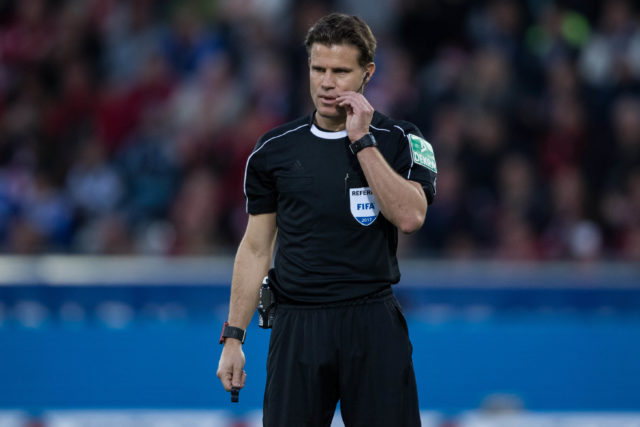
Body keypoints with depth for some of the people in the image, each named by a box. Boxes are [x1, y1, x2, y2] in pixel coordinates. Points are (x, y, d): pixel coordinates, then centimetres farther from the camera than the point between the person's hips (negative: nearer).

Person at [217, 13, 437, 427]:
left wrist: (362, 141, -15)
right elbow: (256, 248, 10)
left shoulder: (399, 140, 1)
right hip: (297, 326, 2)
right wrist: (233, 337, 6)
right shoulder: (274, 149, 7)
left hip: (373, 325, -2)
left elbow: (410, 216, -16)